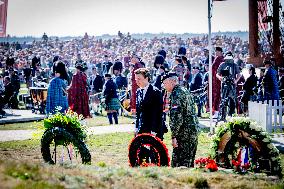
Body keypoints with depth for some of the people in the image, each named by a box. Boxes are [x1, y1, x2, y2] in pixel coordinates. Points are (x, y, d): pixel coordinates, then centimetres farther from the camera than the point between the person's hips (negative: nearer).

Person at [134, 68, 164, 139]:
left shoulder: (156, 92, -11)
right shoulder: (138, 92, 12)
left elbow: (158, 114, -13)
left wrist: (154, 131, -16)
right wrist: (136, 128, 10)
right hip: (141, 130, 6)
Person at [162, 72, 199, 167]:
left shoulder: (176, 94, -13)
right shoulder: (185, 91, 16)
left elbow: (176, 116, -20)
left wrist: (174, 136, -19)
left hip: (184, 133, -10)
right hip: (194, 130, 10)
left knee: (177, 163, -8)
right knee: (189, 161, 15)